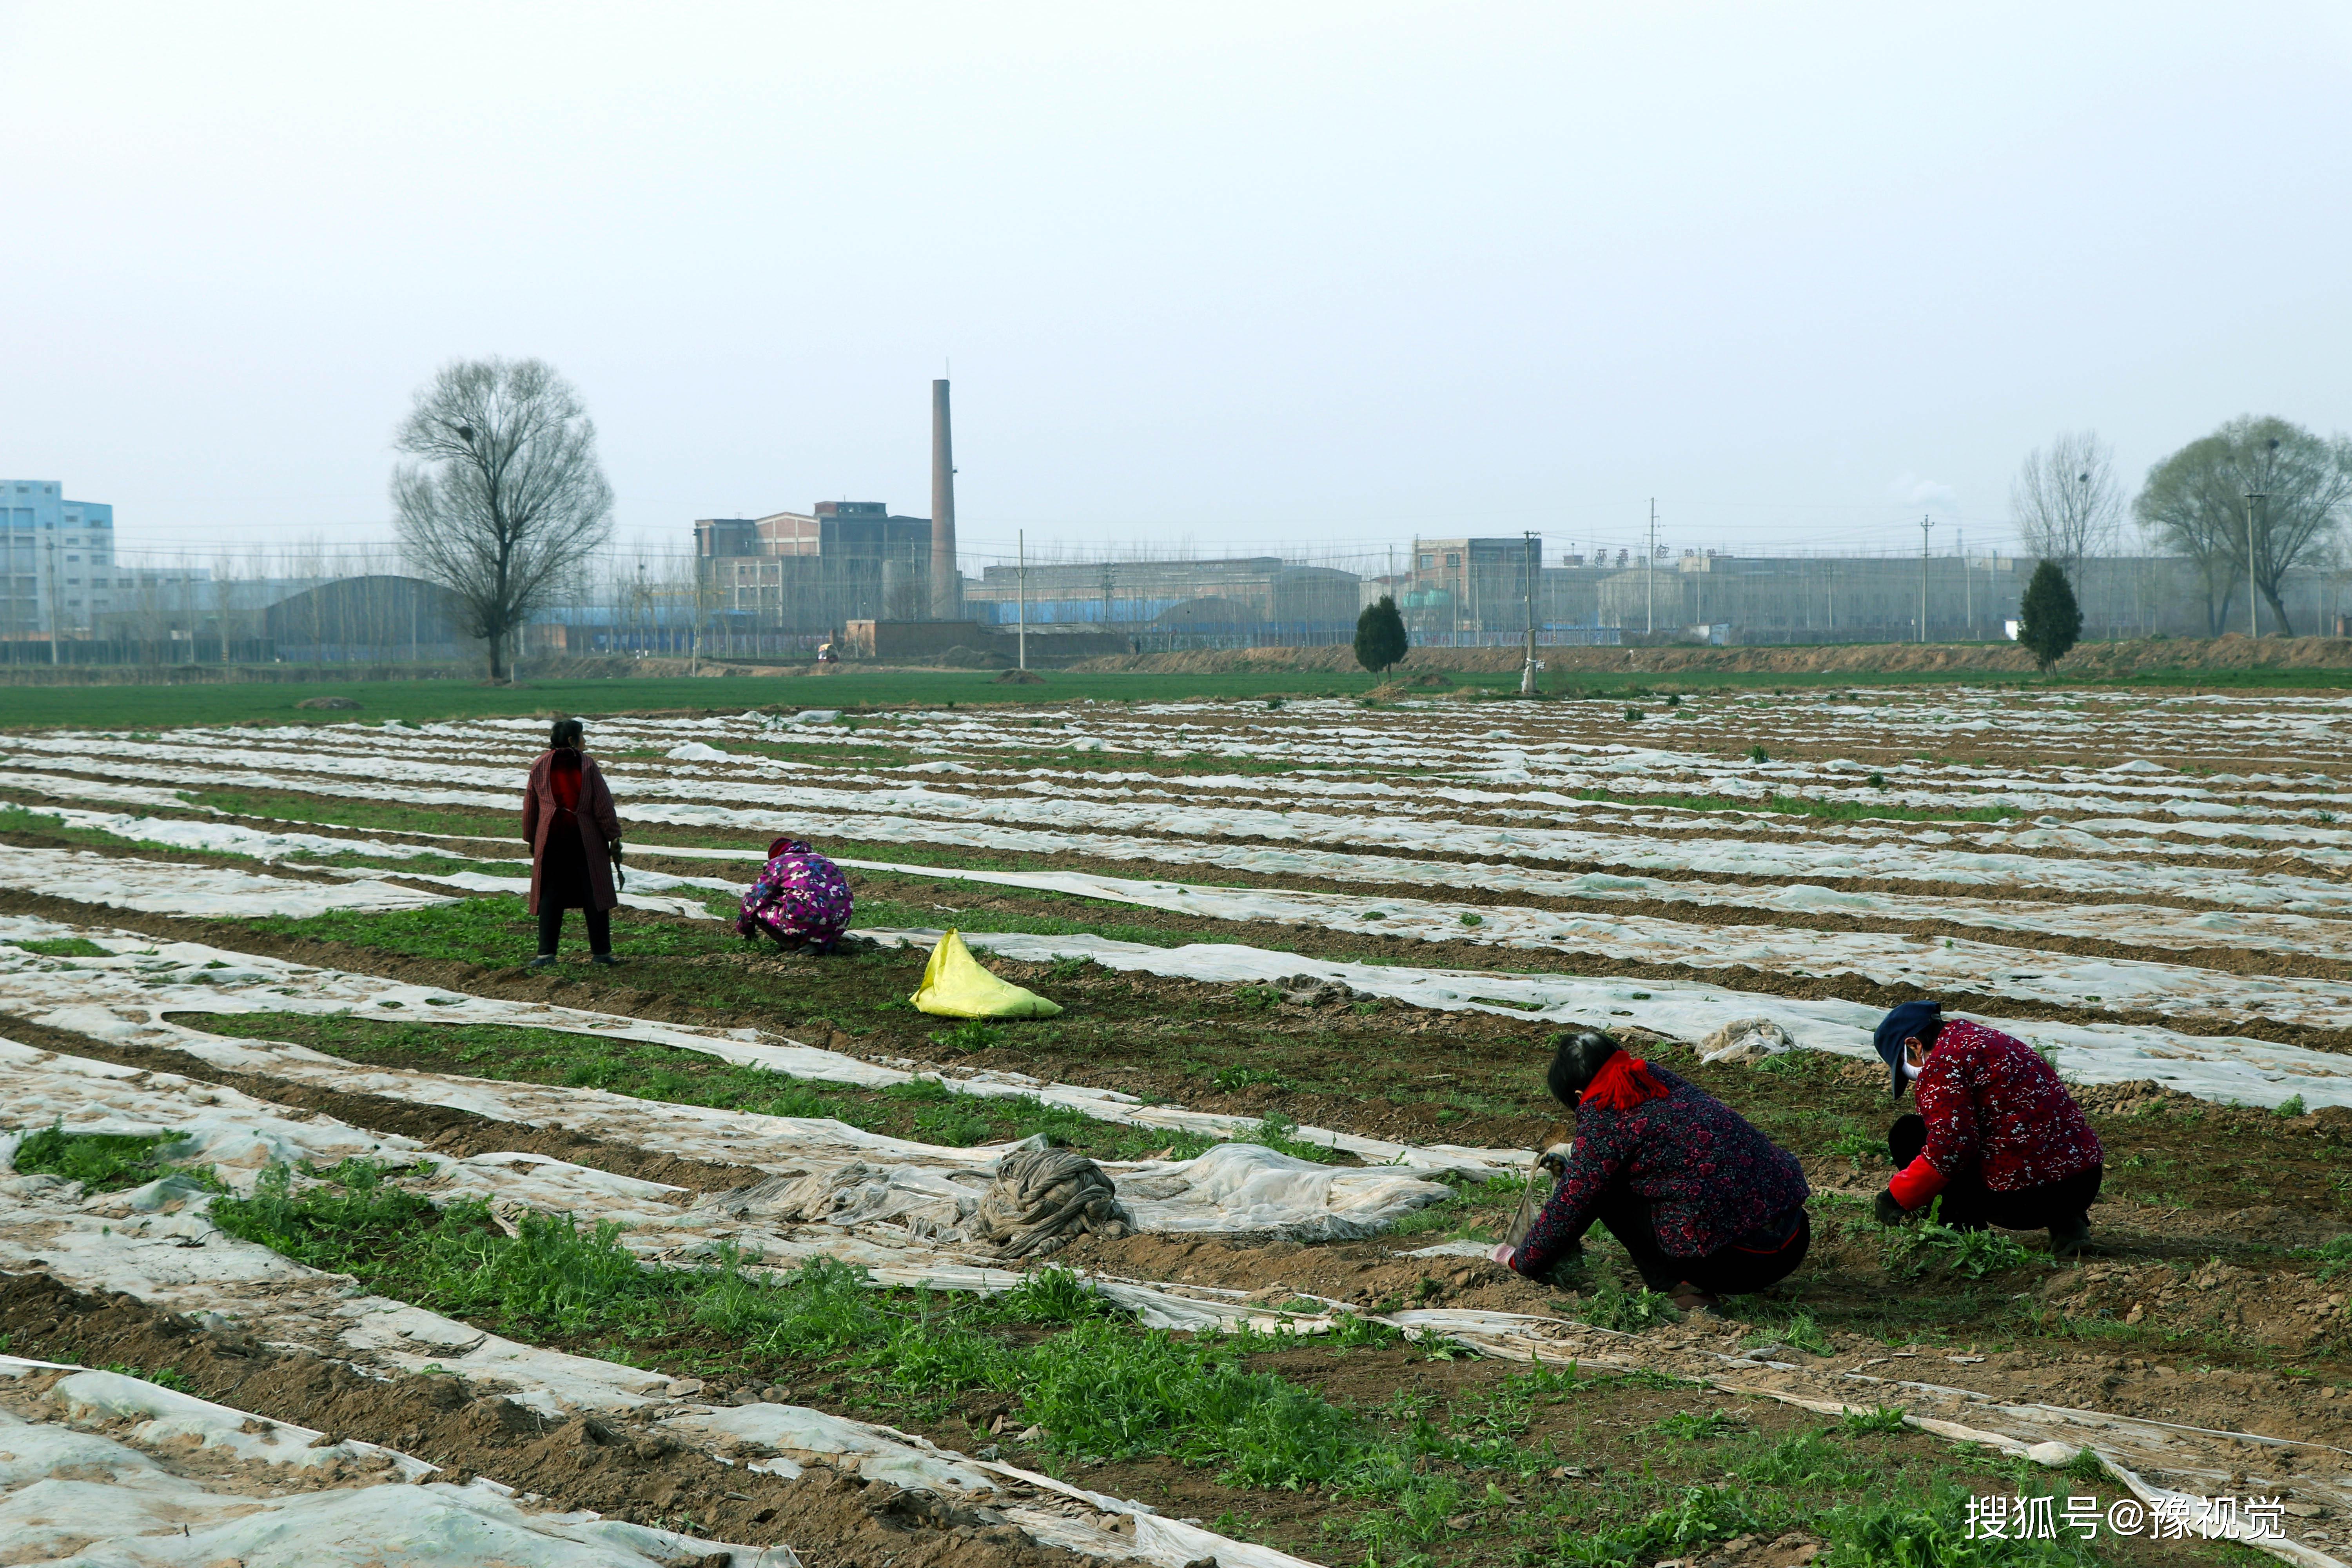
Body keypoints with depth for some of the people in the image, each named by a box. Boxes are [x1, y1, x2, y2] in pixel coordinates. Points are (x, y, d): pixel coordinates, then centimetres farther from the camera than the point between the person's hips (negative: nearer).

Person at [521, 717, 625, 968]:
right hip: (586, 838, -2)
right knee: (593, 892, 5)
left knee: (550, 895, 5)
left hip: (550, 837, 2)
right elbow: (603, 804, -5)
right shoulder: (587, 764, -3)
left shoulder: (540, 765, 6)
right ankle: (600, 952, 7)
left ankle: (546, 953, -1)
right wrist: (614, 837, 0)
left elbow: (530, 806, 11)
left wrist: (531, 840, 21)